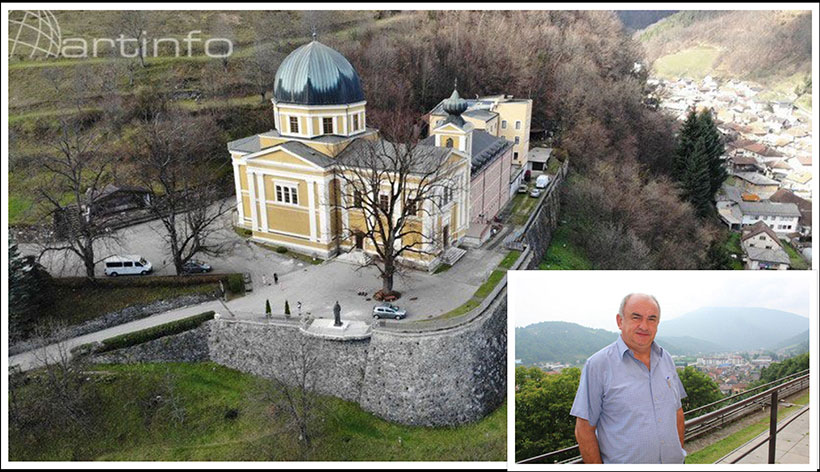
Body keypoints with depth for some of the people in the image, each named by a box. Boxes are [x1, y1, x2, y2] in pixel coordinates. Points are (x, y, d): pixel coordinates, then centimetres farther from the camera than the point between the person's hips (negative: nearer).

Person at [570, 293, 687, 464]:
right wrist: (597, 466, -15)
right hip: (624, 463, -5)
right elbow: (584, 429, -13)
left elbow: (677, 411, 15)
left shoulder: (666, 358, 5)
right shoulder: (597, 365, -14)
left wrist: (680, 453, 10)